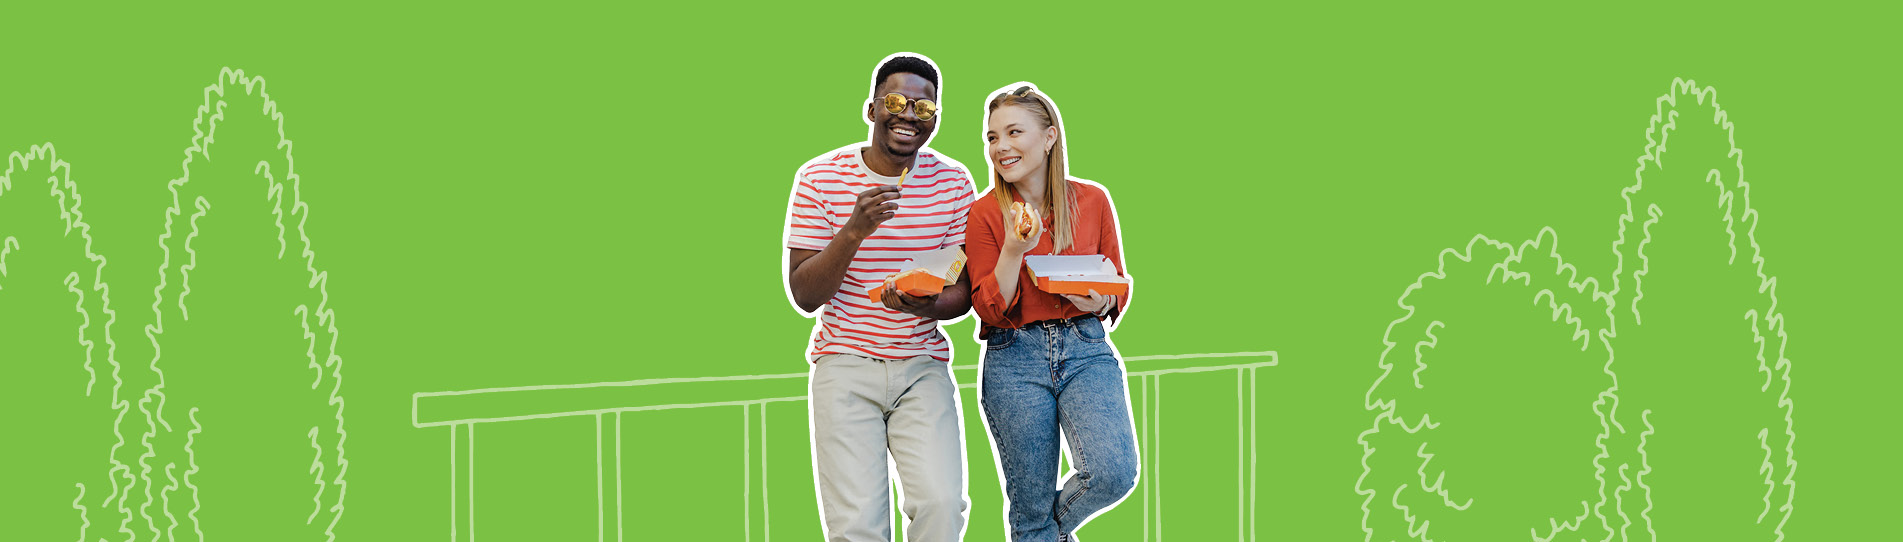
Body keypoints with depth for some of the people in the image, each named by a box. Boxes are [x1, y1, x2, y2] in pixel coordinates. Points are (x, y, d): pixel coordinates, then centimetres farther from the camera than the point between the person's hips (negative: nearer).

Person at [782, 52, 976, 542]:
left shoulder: (953, 183, 2)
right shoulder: (820, 179, -5)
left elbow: (963, 294, 5)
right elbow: (803, 295, -8)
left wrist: (925, 305, -19)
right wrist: (853, 233, -24)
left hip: (923, 365, 2)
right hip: (845, 364, -2)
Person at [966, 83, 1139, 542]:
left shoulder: (1092, 199, 4)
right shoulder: (985, 213, -1)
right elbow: (990, 310, -5)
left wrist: (1101, 302, -10)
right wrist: (1014, 249, -20)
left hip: (1086, 350, 1)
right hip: (1015, 359, -1)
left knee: (1114, 473, -19)